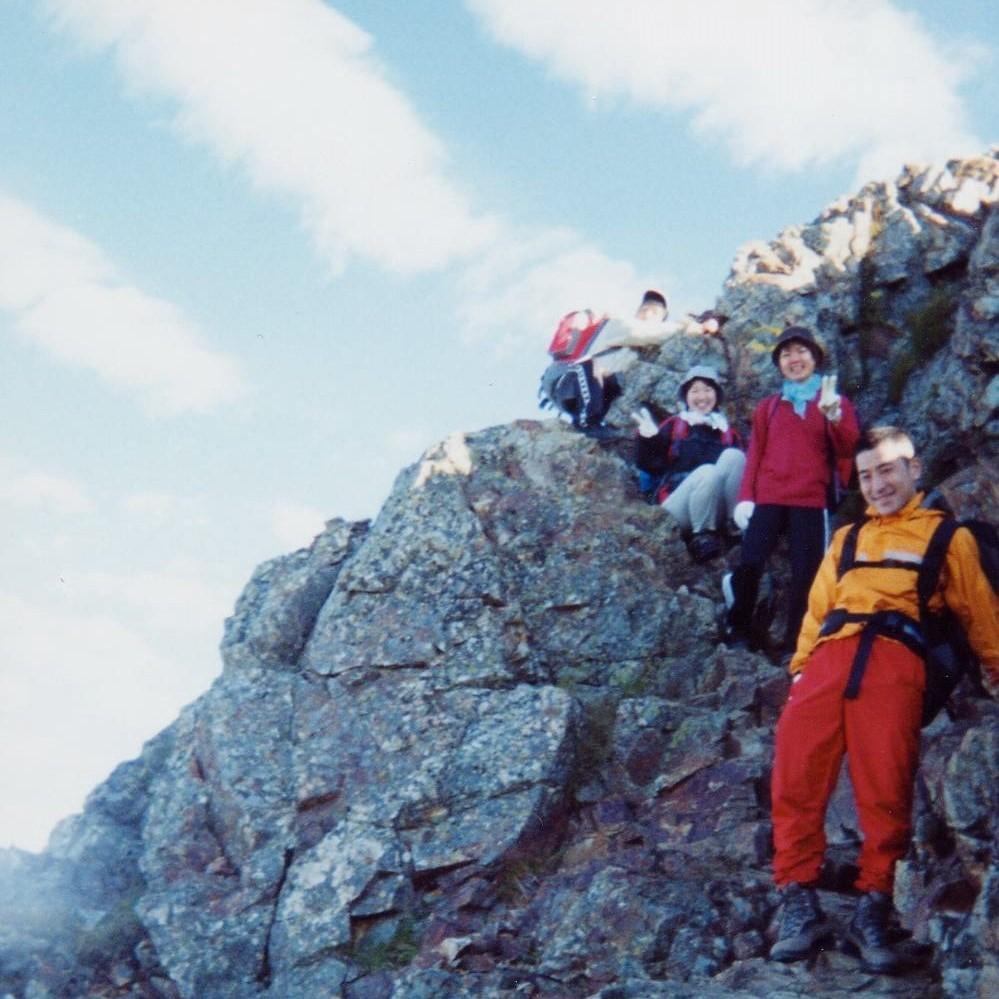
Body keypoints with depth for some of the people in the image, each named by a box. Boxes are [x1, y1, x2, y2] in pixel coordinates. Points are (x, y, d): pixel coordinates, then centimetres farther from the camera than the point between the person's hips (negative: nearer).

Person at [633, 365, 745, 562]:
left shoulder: (728, 432, 21)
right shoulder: (673, 426, 13)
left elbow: (743, 468, 17)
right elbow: (649, 464, 4)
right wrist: (648, 439, -15)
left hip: (718, 508, 2)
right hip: (679, 504, -2)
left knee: (733, 456, -22)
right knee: (708, 471, -34)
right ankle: (702, 536, -21)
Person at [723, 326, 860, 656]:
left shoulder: (834, 401, 14)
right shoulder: (768, 406, 19)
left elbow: (848, 449, 1)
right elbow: (755, 453, 14)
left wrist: (834, 415, -17)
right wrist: (745, 497, 2)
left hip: (811, 501, -1)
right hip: (768, 499, 1)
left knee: (805, 574, -9)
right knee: (749, 564, -13)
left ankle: (793, 646, -4)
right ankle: (738, 633, 2)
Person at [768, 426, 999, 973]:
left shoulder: (947, 535, 21)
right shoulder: (846, 538, 32)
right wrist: (800, 664, 14)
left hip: (894, 660, -3)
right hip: (829, 656, 3)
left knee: (885, 786, -17)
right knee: (794, 774, -13)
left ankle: (873, 910, -10)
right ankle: (799, 904, -11)